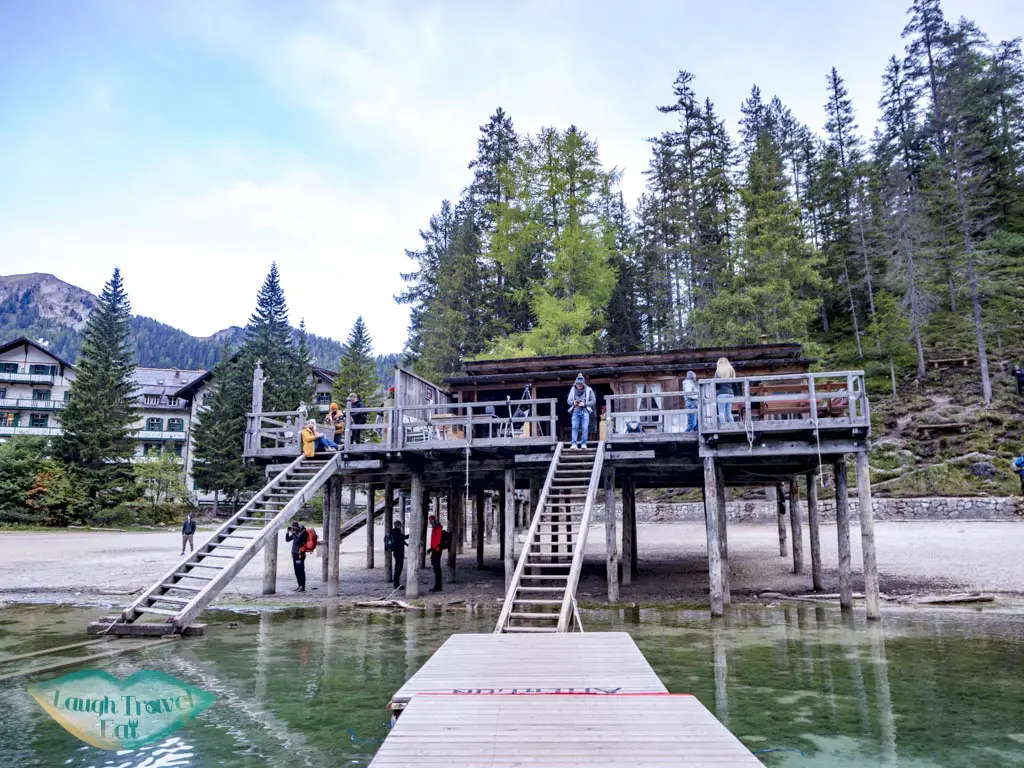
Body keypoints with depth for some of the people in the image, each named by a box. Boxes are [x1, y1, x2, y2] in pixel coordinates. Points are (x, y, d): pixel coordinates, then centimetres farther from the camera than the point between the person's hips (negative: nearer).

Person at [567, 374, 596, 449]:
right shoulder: (572, 390, 4)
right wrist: (573, 402, -12)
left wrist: (584, 404, -14)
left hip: (585, 411, -1)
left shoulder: (588, 390, -2)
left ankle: (584, 444, 2)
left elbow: (593, 401, 0)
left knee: (585, 428, -5)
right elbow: (568, 400, 11)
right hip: (576, 411, 1)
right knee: (574, 427, -9)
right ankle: (574, 444, -11)